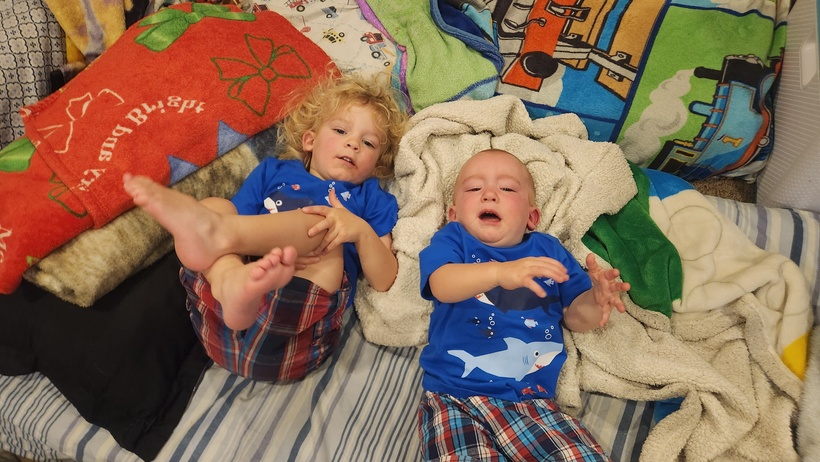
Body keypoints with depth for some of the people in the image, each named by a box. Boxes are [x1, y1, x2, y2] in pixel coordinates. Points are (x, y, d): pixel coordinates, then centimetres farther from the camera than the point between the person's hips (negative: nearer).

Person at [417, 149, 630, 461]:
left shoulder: (548, 250, 12)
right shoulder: (452, 239, 3)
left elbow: (575, 317, 11)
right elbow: (442, 285, -18)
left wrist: (596, 299, -12)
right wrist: (500, 272, -36)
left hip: (529, 399, 3)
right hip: (454, 396, -3)